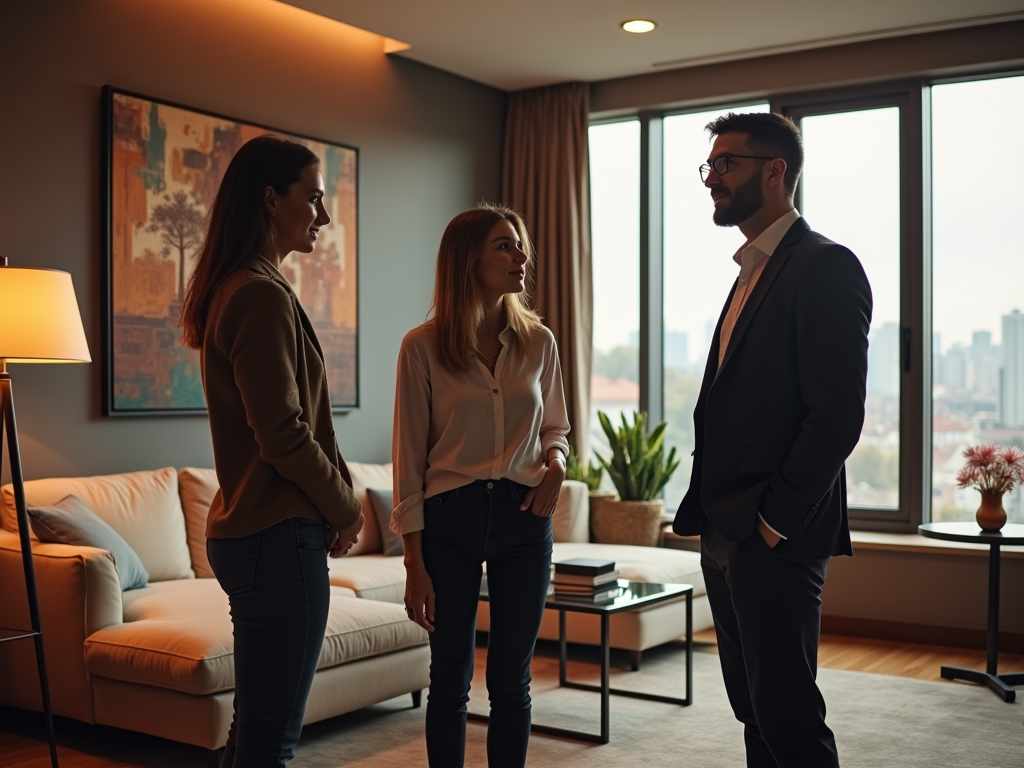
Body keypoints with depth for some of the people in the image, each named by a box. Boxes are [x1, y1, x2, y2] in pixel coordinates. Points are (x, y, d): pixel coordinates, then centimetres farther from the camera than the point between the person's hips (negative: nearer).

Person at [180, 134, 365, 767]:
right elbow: (283, 435, -19)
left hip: (248, 529, 10)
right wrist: (346, 508, -5)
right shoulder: (264, 295, -15)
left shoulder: (233, 289, 15)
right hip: (280, 533, -10)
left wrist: (336, 503, 10)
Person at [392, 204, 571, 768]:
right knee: (450, 680, 8)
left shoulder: (538, 341, 4)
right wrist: (415, 564, -6)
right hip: (451, 520, -2)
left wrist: (554, 460, -5)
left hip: (523, 518, 3)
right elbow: (410, 461, -4)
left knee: (511, 680, 10)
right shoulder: (422, 346, -6)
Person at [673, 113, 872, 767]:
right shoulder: (752, 273, 19)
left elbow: (838, 412, -18)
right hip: (726, 534, 9)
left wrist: (776, 520, -17)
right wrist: (709, 512, 11)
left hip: (776, 539, -9)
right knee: (755, 711, 15)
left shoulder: (825, 267, -11)